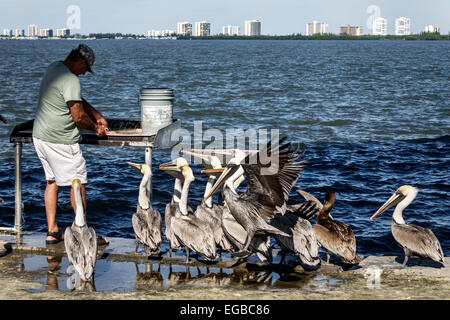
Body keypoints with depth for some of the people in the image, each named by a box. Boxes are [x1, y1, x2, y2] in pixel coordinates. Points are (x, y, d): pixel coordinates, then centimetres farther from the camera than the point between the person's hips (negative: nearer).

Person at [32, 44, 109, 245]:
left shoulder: (53, 68, 11)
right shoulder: (71, 80, -20)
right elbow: (79, 117, -19)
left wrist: (98, 116, 19)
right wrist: (95, 128, -1)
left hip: (40, 136, 10)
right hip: (60, 141, -10)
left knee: (52, 181, 15)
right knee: (78, 183, -1)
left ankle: (52, 231, 15)